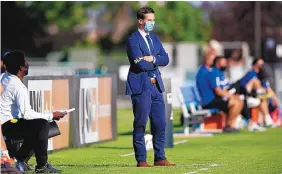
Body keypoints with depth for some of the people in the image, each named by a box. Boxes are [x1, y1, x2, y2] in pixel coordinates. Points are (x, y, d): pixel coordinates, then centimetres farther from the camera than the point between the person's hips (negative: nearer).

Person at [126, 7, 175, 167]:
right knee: (140, 126, -2)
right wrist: (156, 63, -3)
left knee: (160, 125, 6)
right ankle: (141, 160, 3)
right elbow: (140, 64, -19)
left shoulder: (154, 38, 16)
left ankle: (160, 158, 13)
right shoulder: (133, 40, -8)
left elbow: (166, 59, 6)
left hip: (156, 86, 7)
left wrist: (153, 59, -12)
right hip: (141, 87, -7)